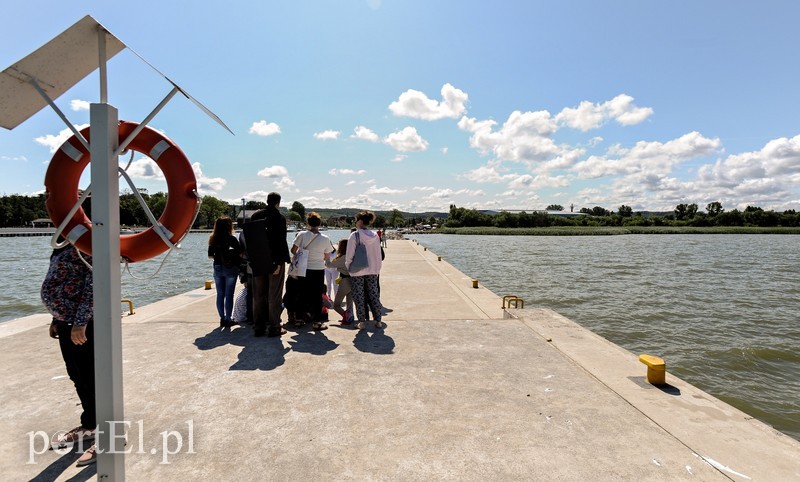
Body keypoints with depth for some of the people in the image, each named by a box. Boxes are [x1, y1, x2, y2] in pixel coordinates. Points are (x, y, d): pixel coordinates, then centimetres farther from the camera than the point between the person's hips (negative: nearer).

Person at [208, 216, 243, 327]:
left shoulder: (213, 239, 1)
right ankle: (228, 319, 6)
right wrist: (233, 255, 9)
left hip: (217, 269, 4)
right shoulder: (232, 239, -12)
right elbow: (240, 254, -12)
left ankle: (222, 318, 17)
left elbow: (210, 256, 6)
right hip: (230, 269, -4)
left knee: (220, 294, 12)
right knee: (229, 295, 2)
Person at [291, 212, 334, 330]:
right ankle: (317, 321, 11)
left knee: (303, 294, 17)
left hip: (303, 269, 2)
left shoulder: (302, 235, -7)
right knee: (317, 295, 6)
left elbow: (293, 250, -3)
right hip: (318, 270, -2)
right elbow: (327, 257, 1)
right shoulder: (325, 239, -7)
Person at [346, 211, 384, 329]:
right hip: (372, 270, 4)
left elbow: (349, 255, -11)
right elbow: (378, 256, 6)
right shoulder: (375, 236, 1)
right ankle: (378, 321, 17)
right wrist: (377, 270, 15)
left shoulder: (354, 235, -12)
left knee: (359, 297, 7)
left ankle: (362, 321, 12)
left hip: (357, 271, -4)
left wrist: (348, 267, 4)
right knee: (374, 295, 12)